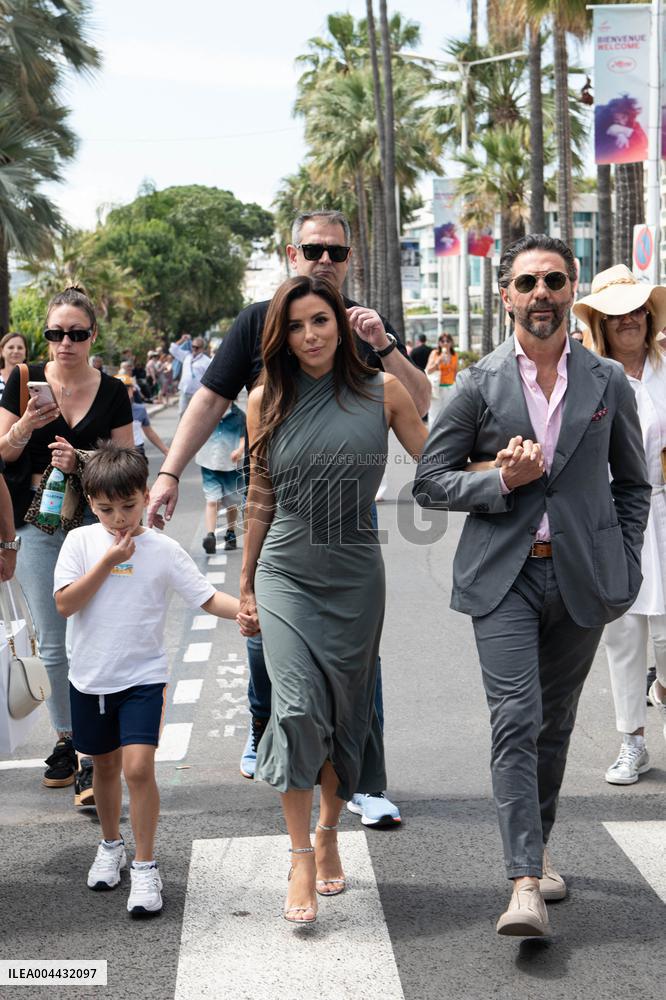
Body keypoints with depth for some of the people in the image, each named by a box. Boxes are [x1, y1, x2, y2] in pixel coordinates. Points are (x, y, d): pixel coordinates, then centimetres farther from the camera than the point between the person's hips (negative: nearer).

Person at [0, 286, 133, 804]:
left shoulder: (112, 392, 0)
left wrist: (79, 462, -16)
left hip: (94, 523, -1)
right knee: (52, 644, 7)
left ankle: (95, 758, -3)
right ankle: (67, 740, 22)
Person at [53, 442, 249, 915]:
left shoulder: (164, 550, -7)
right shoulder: (81, 541, -3)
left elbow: (210, 598, -8)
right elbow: (65, 604, -12)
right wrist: (108, 562, -17)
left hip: (143, 676, -2)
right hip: (90, 677, 3)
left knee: (138, 767, -15)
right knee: (105, 765, 18)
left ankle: (145, 866, -1)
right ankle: (111, 846, 40)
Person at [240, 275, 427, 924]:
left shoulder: (381, 393, 0)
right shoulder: (267, 402, 3)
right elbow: (260, 500, 10)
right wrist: (245, 582, 14)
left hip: (357, 577, 1)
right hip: (287, 575, 0)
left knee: (347, 712, 9)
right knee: (299, 708, -14)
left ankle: (328, 835, 30)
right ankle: (301, 859, -3)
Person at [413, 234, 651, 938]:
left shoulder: (608, 382, 6)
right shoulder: (477, 384, 0)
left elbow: (632, 483, 15)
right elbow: (430, 483, 3)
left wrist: (624, 568, 6)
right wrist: (501, 480, -13)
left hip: (581, 578, 2)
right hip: (503, 577, -2)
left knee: (555, 723, 14)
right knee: (516, 721, -11)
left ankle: (539, 845, 34)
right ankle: (525, 882, -11)